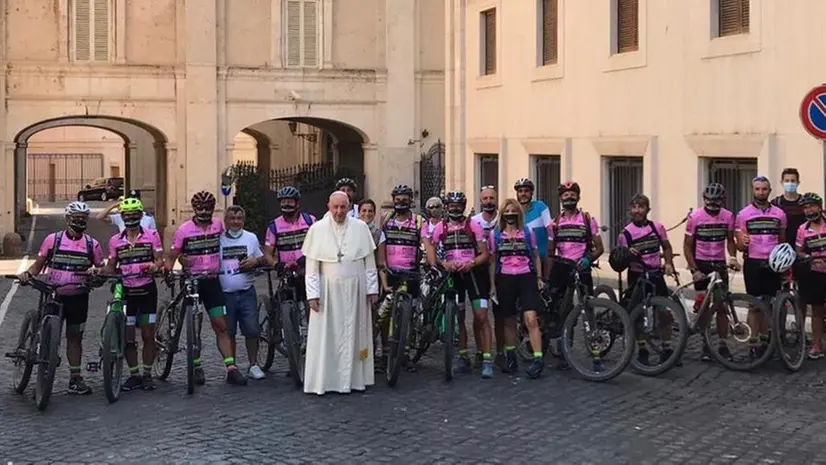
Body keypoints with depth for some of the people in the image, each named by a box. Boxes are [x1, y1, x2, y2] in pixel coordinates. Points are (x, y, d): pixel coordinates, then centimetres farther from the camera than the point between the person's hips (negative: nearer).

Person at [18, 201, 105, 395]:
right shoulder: (53, 239, -1)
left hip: (78, 297, 1)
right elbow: (39, 263, 4)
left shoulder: (92, 244, 2)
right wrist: (27, 273, -15)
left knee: (75, 337, 8)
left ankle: (75, 378, 14)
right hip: (53, 295, -1)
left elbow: (101, 268, 9)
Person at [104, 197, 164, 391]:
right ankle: (134, 375, 13)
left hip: (147, 290, -2)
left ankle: (147, 374, 11)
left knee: (148, 335, 1)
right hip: (126, 292, 2)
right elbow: (111, 267, 11)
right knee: (128, 337, 3)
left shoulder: (152, 235, 1)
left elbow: (160, 259, -3)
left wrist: (155, 265, -25)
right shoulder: (115, 240, 8)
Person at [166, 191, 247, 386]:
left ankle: (231, 369, -4)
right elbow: (172, 256, -3)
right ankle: (197, 368, 19)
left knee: (221, 326, -2)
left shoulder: (218, 225, 2)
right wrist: (167, 269, -21)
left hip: (212, 281, 2)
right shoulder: (184, 229, -6)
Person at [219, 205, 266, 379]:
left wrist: (255, 261, -7)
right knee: (228, 332, 4)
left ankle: (253, 365, 8)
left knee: (252, 330, -4)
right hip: (225, 293, -1)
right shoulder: (218, 239, 2)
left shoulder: (251, 238, 9)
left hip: (247, 293, 1)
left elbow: (262, 258, 14)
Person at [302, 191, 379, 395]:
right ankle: (323, 380, 3)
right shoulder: (317, 229, -2)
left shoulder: (361, 228, 2)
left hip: (355, 290, 2)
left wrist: (372, 289, 4)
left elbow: (370, 262, 7)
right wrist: (313, 294, -7)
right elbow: (311, 267, -2)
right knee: (326, 336, -1)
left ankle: (354, 378, 14)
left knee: (354, 334, 7)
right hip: (329, 290, -1)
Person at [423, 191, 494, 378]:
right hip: (452, 274, 3)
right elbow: (430, 252, 3)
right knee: (458, 318, 8)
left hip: (473, 272, -3)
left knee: (481, 317, -11)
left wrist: (471, 263, -19)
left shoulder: (473, 225, 1)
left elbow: (485, 254, -1)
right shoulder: (440, 227, 6)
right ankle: (463, 358, 18)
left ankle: (487, 360, -13)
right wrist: (443, 263, -15)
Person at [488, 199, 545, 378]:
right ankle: (510, 358, 23)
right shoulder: (496, 234, 7)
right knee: (509, 322, 9)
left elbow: (535, 256, 13)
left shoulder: (527, 233, 7)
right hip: (505, 279, 1)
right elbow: (492, 260, 10)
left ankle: (538, 359, -16)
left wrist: (539, 278, 6)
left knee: (531, 319, -14)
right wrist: (492, 284, 6)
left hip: (526, 278, -1)